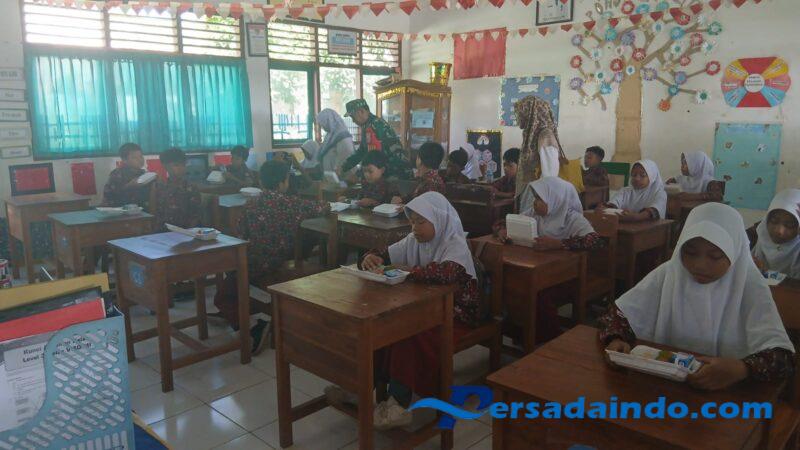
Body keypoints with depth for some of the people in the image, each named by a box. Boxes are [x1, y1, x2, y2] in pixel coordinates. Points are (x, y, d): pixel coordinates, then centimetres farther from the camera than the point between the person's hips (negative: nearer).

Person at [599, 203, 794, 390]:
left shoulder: (751, 287, -8)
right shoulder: (668, 274, -3)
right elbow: (619, 313, -1)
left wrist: (742, 369, -35)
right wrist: (615, 340, -22)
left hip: (726, 389, -1)